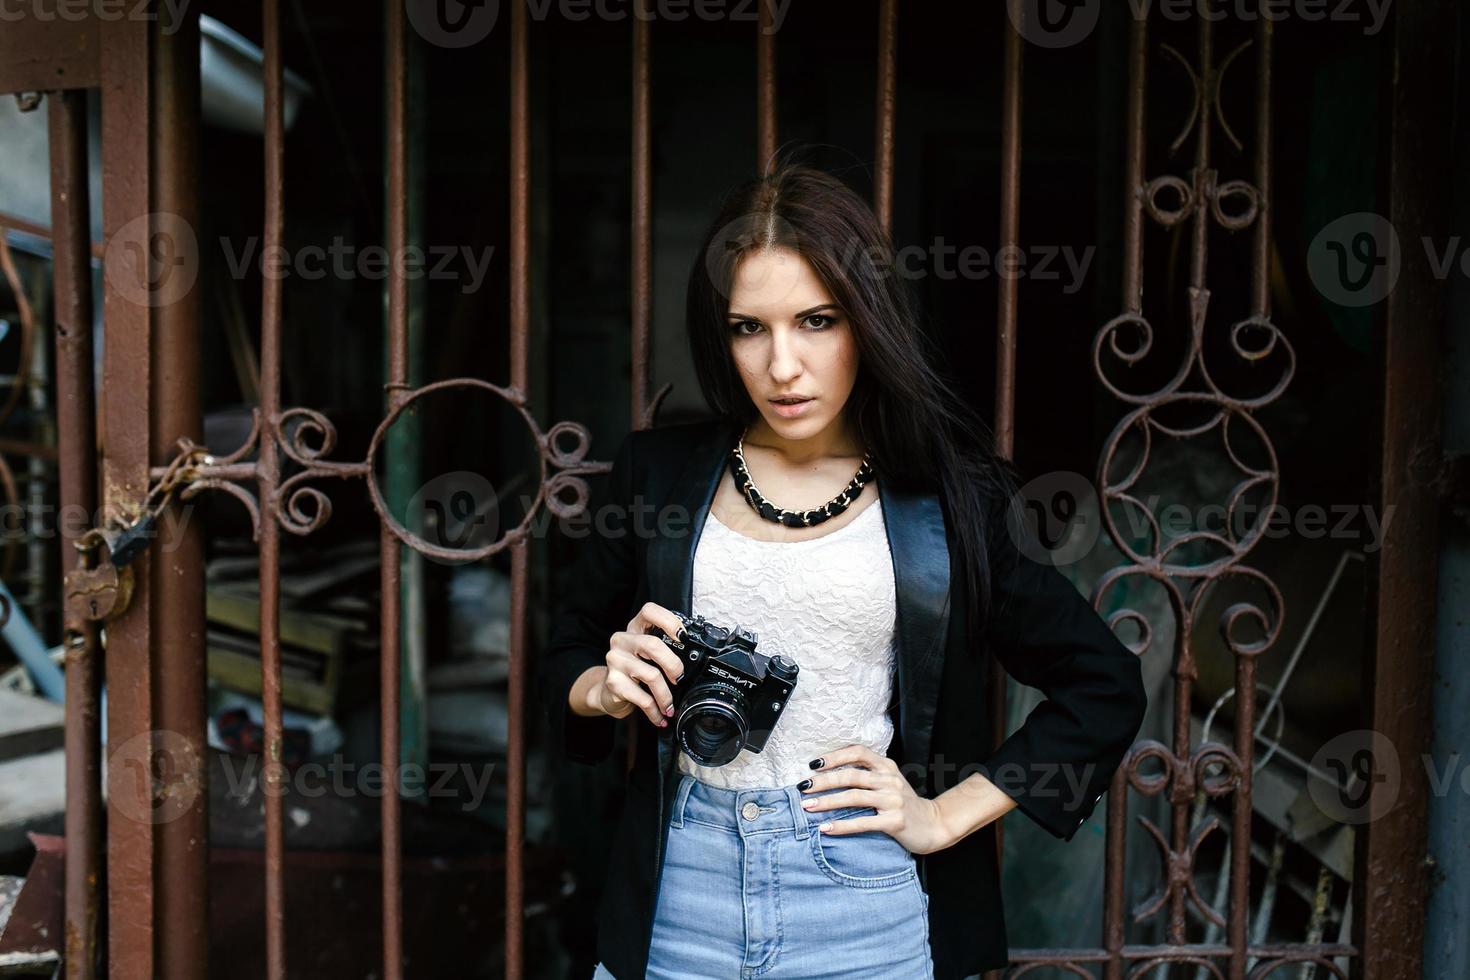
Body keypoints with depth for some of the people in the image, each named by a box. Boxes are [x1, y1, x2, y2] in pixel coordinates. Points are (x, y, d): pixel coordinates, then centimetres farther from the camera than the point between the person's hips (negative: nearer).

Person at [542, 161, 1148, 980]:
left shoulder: (948, 492, -5)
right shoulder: (659, 472, 0)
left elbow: (1107, 687, 1)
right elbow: (571, 651, 12)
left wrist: (947, 815, -5)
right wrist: (606, 689, -10)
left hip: (870, 911, -1)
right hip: (680, 896, 2)